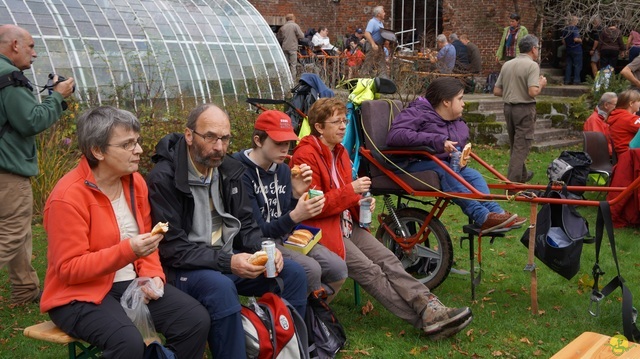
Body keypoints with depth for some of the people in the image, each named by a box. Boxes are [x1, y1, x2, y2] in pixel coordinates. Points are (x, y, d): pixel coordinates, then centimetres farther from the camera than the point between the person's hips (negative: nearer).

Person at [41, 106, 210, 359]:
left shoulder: (135, 181, 3)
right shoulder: (67, 197, -18)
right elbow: (69, 269, -19)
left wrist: (151, 275, -4)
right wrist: (127, 250, -29)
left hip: (131, 284, 6)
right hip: (81, 294, -6)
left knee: (196, 319, -13)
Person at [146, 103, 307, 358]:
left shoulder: (230, 169, 5)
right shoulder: (163, 178, -16)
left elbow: (246, 225, 10)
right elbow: (172, 248, -19)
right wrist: (226, 261, -28)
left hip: (230, 259, 7)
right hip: (184, 269, -7)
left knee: (293, 273, -8)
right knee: (221, 287, -37)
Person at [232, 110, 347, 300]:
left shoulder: (283, 170, 5)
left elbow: (287, 224, 5)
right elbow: (257, 231, -19)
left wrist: (297, 194, -13)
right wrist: (295, 217, -35)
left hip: (284, 237, 7)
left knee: (337, 268, -13)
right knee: (310, 269, -28)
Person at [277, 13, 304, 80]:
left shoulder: (282, 27, 7)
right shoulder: (295, 26, -7)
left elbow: (279, 38, 14)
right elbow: (301, 36, -8)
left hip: (284, 48, 5)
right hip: (292, 48, -4)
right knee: (293, 64, -2)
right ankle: (293, 79, -4)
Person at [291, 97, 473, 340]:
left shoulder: (339, 152, 15)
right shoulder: (305, 156, -12)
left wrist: (361, 202, 3)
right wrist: (351, 191, -20)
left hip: (347, 224, 8)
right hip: (322, 229, -8)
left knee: (388, 260, -11)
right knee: (369, 271, -19)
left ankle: (431, 309, -20)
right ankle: (426, 321, -20)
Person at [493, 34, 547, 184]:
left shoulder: (507, 64, 7)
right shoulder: (532, 65, -13)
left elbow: (496, 91, 7)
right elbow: (533, 92, -23)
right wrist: (541, 84, -3)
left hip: (508, 108, 7)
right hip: (524, 109, -7)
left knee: (514, 145, 19)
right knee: (521, 147, -1)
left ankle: (522, 175, 35)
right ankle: (512, 182, -3)